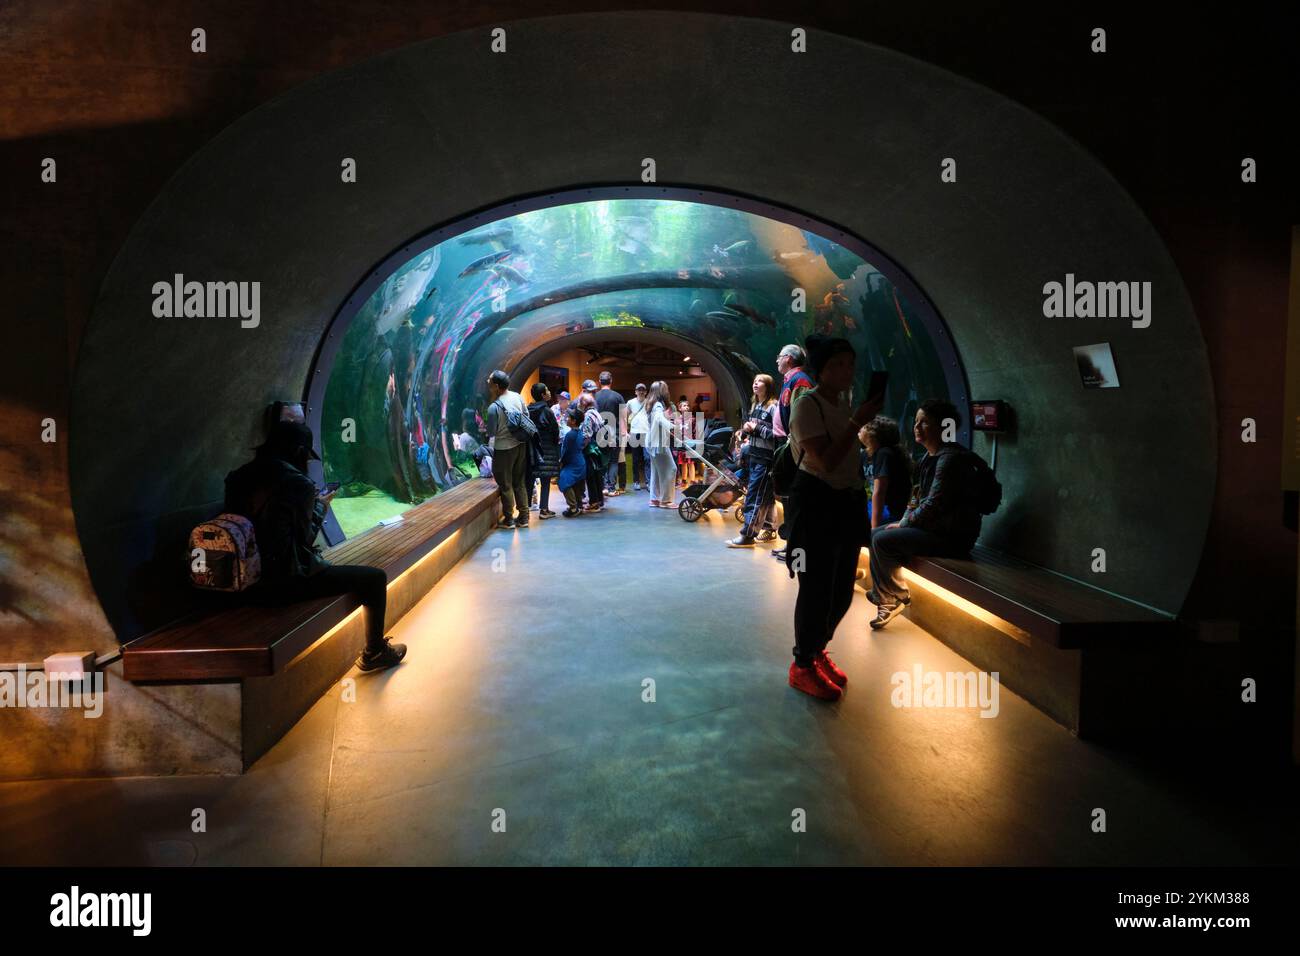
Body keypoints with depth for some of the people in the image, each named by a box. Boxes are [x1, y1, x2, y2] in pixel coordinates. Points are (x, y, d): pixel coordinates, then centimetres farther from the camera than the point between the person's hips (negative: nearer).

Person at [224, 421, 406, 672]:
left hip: (247, 579, 9)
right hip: (285, 583, -9)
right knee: (375, 578, 5)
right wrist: (320, 508, 8)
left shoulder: (239, 477, 4)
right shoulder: (298, 484, -17)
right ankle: (374, 653, 21)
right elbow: (304, 538, -9)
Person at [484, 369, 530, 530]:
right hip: (521, 445, 6)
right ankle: (523, 517, 20)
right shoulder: (517, 397, -3)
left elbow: (492, 433, -12)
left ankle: (508, 519, 16)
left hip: (504, 449, -6)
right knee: (519, 482, 15)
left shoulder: (494, 407, -20)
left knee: (505, 485, 7)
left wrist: (489, 451, 3)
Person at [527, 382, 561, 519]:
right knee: (545, 481, 2)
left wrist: (531, 442, 14)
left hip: (531, 449, 5)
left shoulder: (528, 410, 2)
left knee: (530, 479, 11)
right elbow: (555, 430, -8)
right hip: (546, 450, -5)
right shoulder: (546, 411, -13)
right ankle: (544, 509, 2)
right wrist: (555, 443, 9)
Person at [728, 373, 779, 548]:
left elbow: (777, 434, -18)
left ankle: (747, 535, -8)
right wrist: (746, 428, 3)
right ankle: (768, 529, 23)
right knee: (765, 495, 14)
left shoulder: (773, 407, -10)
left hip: (765, 457, -8)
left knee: (754, 496, -9)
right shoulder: (754, 406, 15)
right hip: (753, 455, 8)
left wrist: (757, 428, -15)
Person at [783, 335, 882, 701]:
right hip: (816, 504, -8)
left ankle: (817, 651, 34)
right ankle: (802, 666, 16)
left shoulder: (842, 403, 13)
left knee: (842, 589, 14)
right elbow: (826, 461, -23)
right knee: (817, 588, -1)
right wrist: (857, 422, -21)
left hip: (846, 502, 9)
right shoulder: (806, 406, -13)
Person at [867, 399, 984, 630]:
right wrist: (904, 521, 3)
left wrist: (904, 524, -10)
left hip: (952, 536, -10)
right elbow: (918, 495, 18)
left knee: (883, 540, -19)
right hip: (933, 527, 10)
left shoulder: (950, 458, -20)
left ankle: (899, 597, 0)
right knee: (875, 534, 6)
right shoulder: (930, 456, 12)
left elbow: (933, 505, -22)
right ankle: (884, 597, 5)